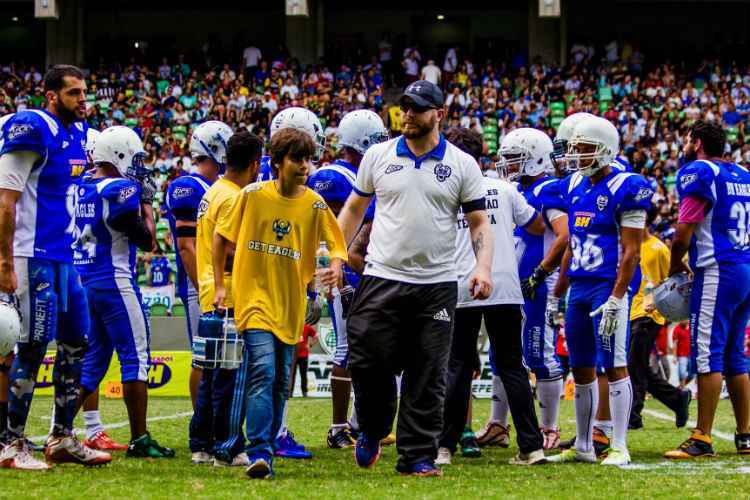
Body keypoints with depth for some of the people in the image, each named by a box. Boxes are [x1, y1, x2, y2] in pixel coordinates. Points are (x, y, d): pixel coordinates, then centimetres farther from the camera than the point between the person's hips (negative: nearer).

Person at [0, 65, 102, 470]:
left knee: (76, 342, 12)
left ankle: (63, 438, 20)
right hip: (34, 258, -9)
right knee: (34, 346, -6)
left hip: (63, 260, 9)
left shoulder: (76, 132, 13)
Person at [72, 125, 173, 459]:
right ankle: (139, 440, -1)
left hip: (82, 280, 8)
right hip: (114, 281, -8)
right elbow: (147, 241, -9)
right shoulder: (120, 190, -14)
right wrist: (145, 203, 3)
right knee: (135, 358, -1)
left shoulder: (78, 189, 9)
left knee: (92, 360, 14)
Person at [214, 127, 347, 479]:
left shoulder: (315, 205, 1)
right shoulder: (252, 195, -3)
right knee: (263, 370, -19)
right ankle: (259, 452, -22)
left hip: (290, 304, 3)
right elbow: (223, 236, 8)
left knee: (280, 382, 8)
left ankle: (266, 449, 21)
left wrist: (335, 269, -21)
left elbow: (337, 247, 2)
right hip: (254, 297, -3)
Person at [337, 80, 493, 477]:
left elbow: (479, 223, 5)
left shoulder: (462, 165, 4)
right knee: (369, 365, -2)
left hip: (437, 286, 0)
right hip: (382, 279, 0)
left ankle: (418, 456, 9)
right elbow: (354, 209, 16)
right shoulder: (378, 156, 6)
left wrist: (483, 266, -11)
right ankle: (372, 432, 24)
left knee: (427, 377, 1)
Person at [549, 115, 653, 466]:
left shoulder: (625, 189, -10)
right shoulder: (574, 187, 13)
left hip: (608, 288, -8)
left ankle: (619, 447, -4)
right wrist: (558, 292, 18)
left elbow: (630, 251, -13)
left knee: (614, 366, -6)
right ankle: (583, 446, 18)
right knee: (581, 369, 11)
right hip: (579, 289, 8)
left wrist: (616, 299, -19)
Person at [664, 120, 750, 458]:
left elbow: (684, 232, -9)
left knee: (708, 355, -8)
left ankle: (702, 439, -11)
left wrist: (675, 268, 7)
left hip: (718, 271, -8)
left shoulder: (698, 173, -7)